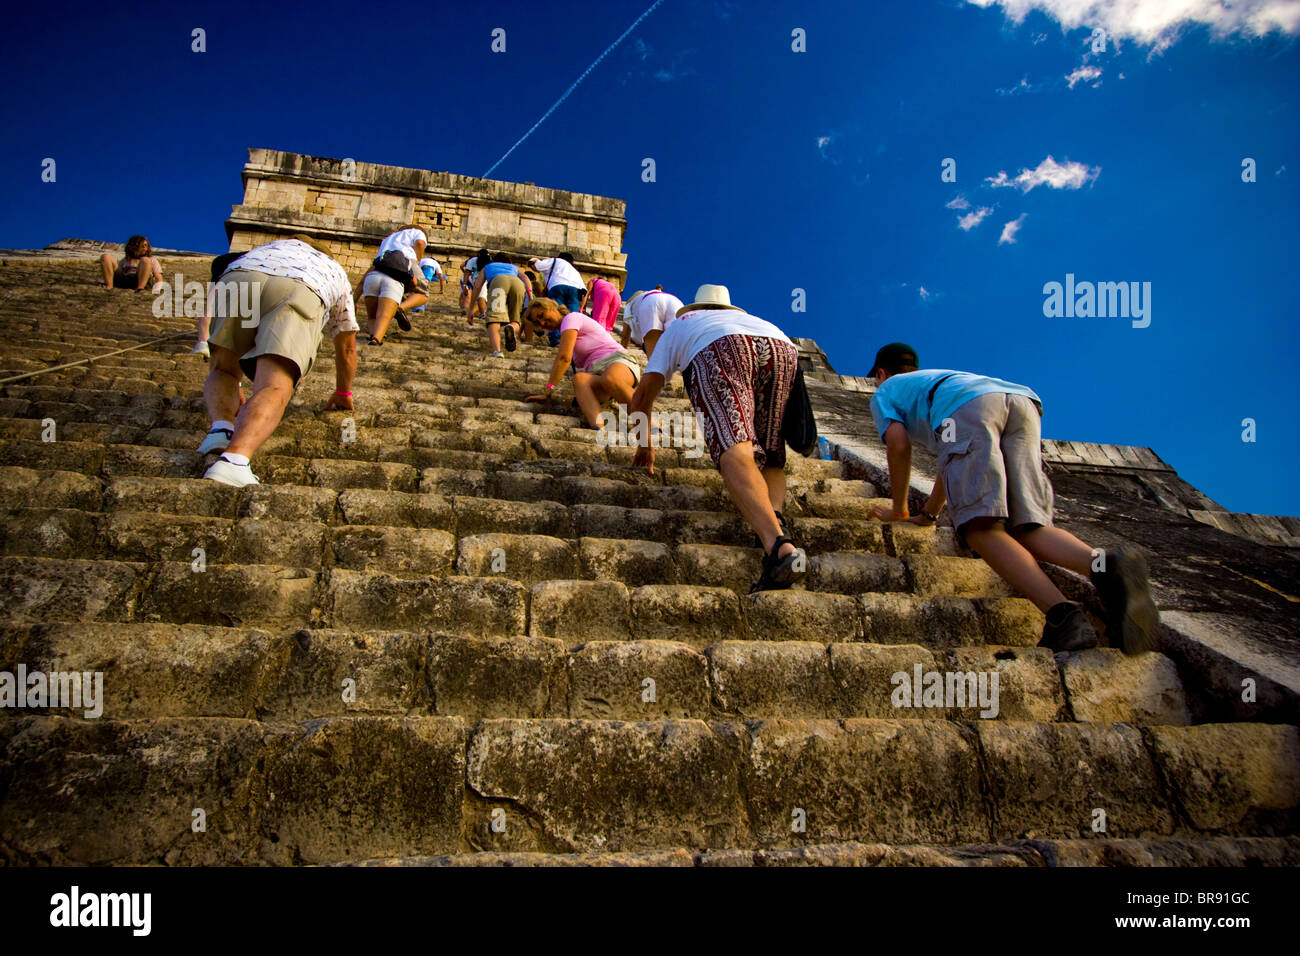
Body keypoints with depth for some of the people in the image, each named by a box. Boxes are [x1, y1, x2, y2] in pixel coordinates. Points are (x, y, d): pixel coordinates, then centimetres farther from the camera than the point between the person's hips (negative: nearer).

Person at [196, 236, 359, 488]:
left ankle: (221, 428, -13)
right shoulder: (335, 271, 46)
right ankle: (234, 459, -42)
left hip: (237, 279, 2)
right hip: (300, 293, -2)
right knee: (274, 387, -15)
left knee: (222, 369, 18)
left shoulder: (268, 247, 51)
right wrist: (343, 394, 66)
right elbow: (347, 347, 50)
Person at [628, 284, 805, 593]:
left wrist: (645, 446, 52)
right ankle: (773, 515, -21)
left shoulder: (678, 326, 41)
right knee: (770, 458, 12)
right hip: (783, 349, 3)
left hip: (719, 350, -3)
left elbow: (642, 396, 37)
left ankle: (778, 545, -43)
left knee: (735, 452, -20)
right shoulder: (748, 317, 47)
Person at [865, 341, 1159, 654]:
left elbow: (898, 445, 15)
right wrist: (929, 513, 55)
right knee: (1027, 528, -4)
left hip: (969, 409, -6)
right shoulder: (941, 378, 50)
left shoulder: (885, 392, 32)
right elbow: (953, 460, 48)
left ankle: (1062, 614, -37)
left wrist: (898, 509, 26)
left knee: (981, 528, -15)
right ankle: (1105, 567, -35)